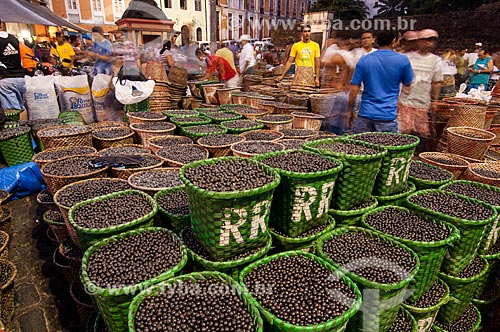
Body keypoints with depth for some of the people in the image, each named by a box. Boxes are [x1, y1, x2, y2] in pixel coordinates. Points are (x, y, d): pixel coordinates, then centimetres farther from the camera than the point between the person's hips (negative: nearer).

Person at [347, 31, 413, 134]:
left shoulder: (363, 61, -1)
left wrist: (350, 110, 7)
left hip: (365, 114, 1)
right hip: (388, 116, -1)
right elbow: (407, 83, 13)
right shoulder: (402, 60, -3)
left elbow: (354, 89, -2)